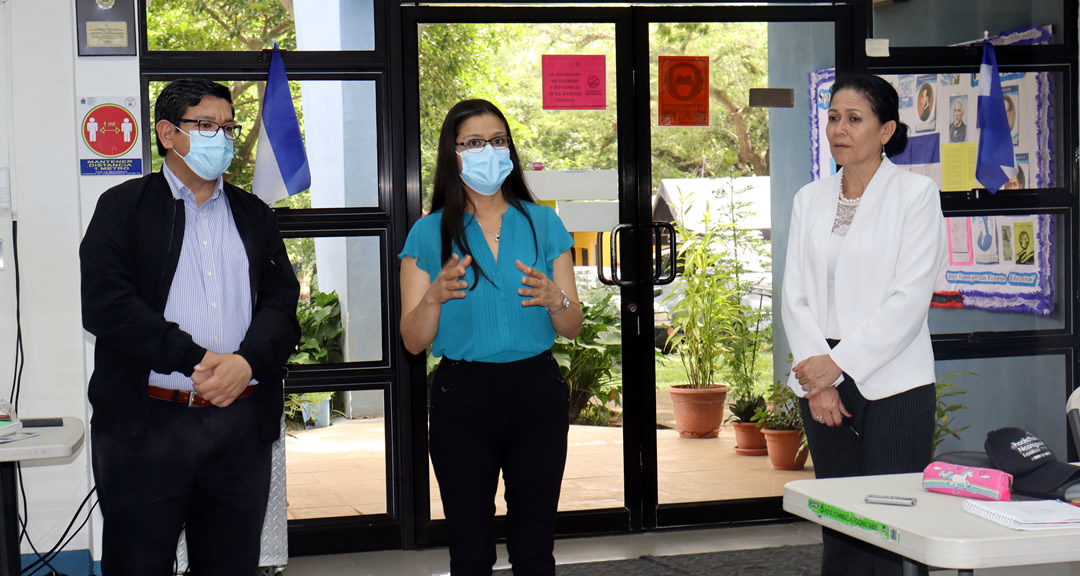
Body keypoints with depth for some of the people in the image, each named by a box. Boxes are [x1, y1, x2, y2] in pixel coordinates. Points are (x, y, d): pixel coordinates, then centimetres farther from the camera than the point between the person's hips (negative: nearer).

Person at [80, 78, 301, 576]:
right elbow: (106, 306, -10)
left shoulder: (254, 215, 17)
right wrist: (197, 361, -16)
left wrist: (247, 360, -14)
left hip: (243, 424, 4)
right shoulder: (122, 208, 4)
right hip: (147, 423, -3)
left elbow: (281, 303, 7)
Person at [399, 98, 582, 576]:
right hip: (462, 397, -1)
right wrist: (435, 295, -20)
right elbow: (413, 341, -1)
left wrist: (554, 300, -16)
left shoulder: (543, 224, 5)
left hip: (537, 393, 1)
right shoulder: (429, 235, 2)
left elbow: (572, 328, 6)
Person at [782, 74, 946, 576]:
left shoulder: (916, 193, -2)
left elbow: (908, 299, -10)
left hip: (893, 385, -4)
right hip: (823, 384, 5)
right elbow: (795, 295, 6)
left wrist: (839, 363, -13)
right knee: (836, 529, 6)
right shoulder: (810, 199, 13)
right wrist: (817, 379, -6)